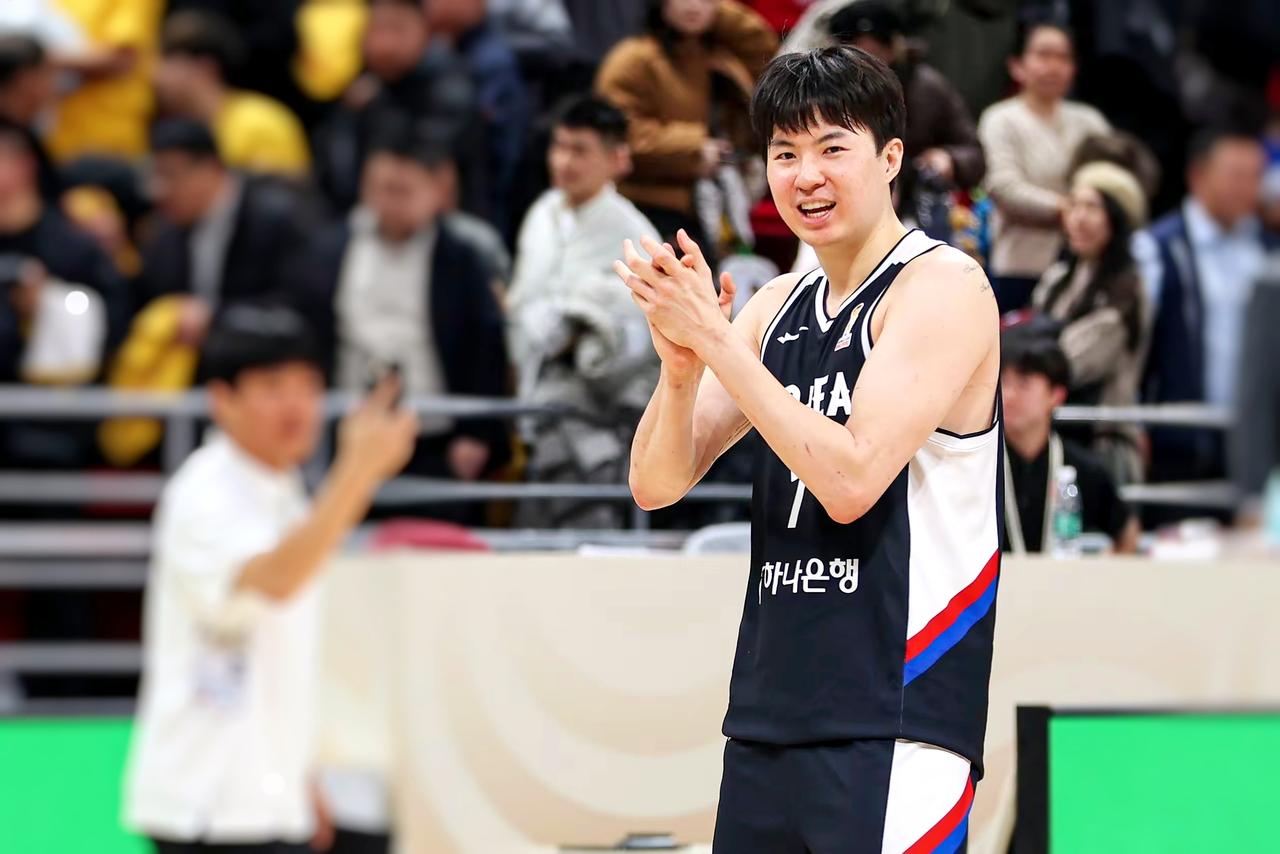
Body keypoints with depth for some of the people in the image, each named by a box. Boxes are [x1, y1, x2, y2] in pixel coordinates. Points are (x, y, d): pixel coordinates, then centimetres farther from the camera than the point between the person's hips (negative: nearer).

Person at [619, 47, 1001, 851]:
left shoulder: (942, 285, -8)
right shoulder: (777, 306, 14)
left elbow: (850, 480, -19)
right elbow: (657, 484, 9)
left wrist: (717, 339, -17)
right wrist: (681, 363, -10)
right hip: (769, 715, 7)